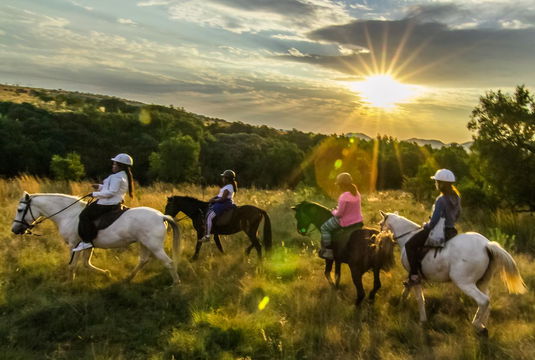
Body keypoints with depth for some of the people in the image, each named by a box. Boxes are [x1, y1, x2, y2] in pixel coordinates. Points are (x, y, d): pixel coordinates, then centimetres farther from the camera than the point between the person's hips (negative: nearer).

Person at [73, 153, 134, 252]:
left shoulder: (117, 177, -18)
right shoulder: (124, 176, 14)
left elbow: (111, 192, -24)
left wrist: (95, 194, -15)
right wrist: (100, 187, 14)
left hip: (108, 205, -12)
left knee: (84, 215, -11)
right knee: (90, 207, 25)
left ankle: (87, 241, -12)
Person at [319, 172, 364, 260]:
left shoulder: (343, 197, -25)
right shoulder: (357, 193, 0)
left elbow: (339, 214, -19)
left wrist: (334, 212, 3)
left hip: (346, 222, -8)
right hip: (358, 221, 8)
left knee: (324, 228, 8)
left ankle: (327, 251, 6)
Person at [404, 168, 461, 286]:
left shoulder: (441, 200, -24)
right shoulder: (456, 197, 3)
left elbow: (434, 221, -23)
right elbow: (457, 215, 16)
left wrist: (426, 226, -5)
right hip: (451, 231, 10)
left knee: (410, 245, -4)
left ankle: (414, 276, -8)